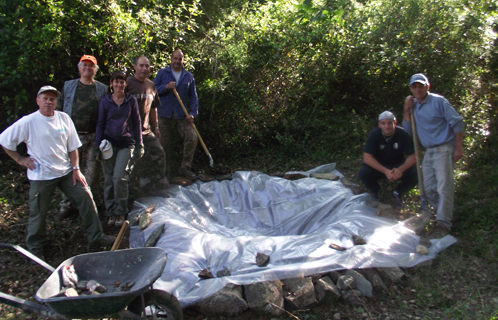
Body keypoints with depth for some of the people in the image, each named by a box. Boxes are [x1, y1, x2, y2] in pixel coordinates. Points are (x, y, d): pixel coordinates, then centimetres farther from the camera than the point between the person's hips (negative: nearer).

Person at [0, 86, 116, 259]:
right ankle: (35, 248, 26)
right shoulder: (28, 122, -9)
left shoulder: (64, 118, 2)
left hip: (66, 172, 4)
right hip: (41, 175, -3)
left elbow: (72, 146, 7)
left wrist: (75, 168, 0)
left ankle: (96, 237, 11)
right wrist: (20, 159, -3)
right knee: (38, 213, 5)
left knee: (85, 197, -2)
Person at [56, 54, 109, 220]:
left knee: (91, 172, 2)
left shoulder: (102, 89, 9)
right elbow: (59, 108, 11)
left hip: (93, 137, -1)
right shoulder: (68, 86, 12)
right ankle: (66, 205, 12)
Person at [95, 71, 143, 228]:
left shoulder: (131, 100, 6)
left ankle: (121, 213, 3)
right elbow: (100, 124, 10)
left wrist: (139, 145, 5)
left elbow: (137, 123, 10)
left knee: (119, 177, -11)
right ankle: (111, 213, 15)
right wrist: (97, 147, 4)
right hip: (109, 143, 2)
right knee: (108, 179, 3)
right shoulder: (105, 101, 7)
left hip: (126, 144, -1)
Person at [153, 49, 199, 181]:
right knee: (165, 145, 4)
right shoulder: (162, 73, 8)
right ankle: (166, 172, 17)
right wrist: (166, 87, -15)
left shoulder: (188, 76, 11)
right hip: (165, 115, -1)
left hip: (182, 116, 1)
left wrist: (193, 113, -3)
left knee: (192, 137, -16)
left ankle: (185, 167, -2)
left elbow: (193, 97, 10)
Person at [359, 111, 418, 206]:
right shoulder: (374, 135, -18)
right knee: (363, 172, -30)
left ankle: (398, 192, 4)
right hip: (379, 167, -1)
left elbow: (412, 157, -14)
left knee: (416, 173, -26)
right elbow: (367, 157, -23)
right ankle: (376, 191, 4)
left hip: (398, 167, 1)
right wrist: (386, 171, -34)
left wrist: (401, 169, -35)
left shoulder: (403, 134, -16)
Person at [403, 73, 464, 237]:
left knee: (444, 187, -9)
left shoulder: (438, 101, -8)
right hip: (429, 151, 7)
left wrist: (459, 147, -14)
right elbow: (407, 129, 7)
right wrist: (406, 110, -5)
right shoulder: (414, 105, 11)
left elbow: (457, 122, -9)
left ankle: (443, 224, -3)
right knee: (429, 189, 10)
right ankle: (442, 213, 29)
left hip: (444, 149, -7)